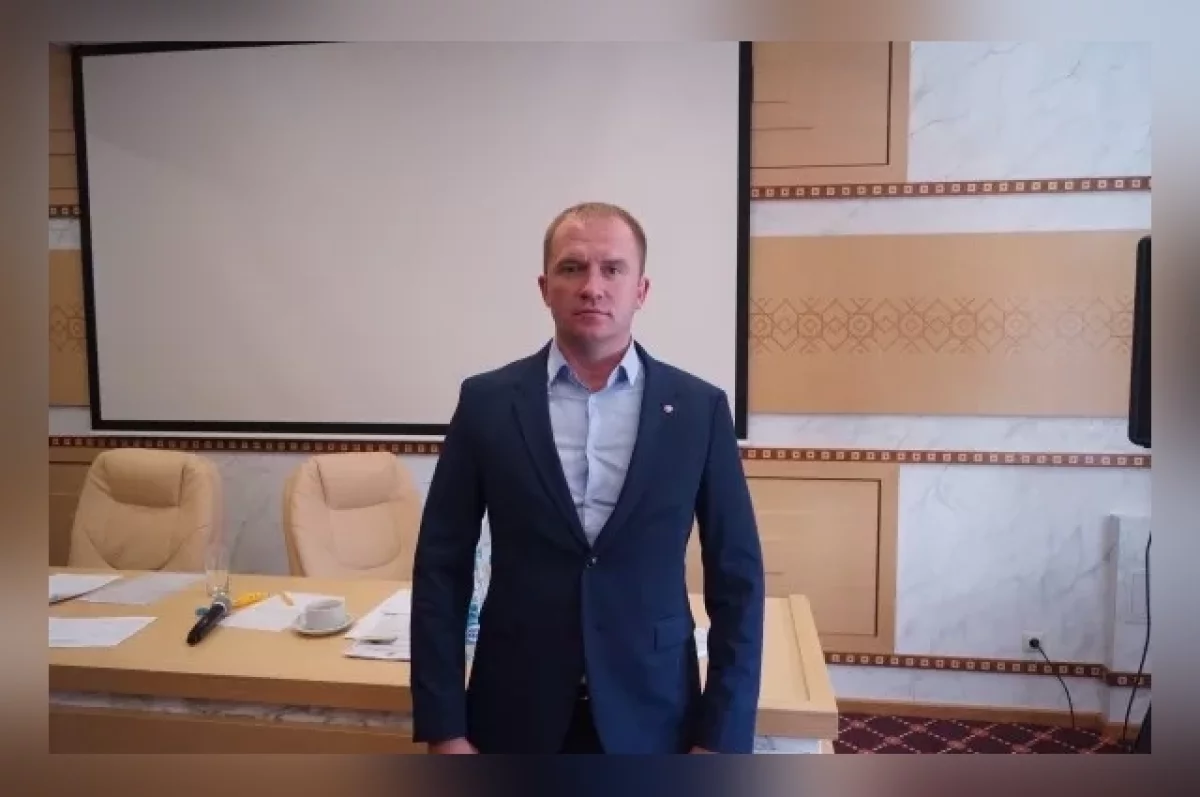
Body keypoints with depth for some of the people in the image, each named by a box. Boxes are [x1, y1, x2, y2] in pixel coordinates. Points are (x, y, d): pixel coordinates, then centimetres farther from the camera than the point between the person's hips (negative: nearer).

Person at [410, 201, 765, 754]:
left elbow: (736, 579, -2)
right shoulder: (487, 402, -5)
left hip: (651, 719, 0)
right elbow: (441, 568, -2)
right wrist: (444, 728, -4)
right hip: (515, 716, 1)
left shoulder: (698, 408, -5)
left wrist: (720, 738, -5)